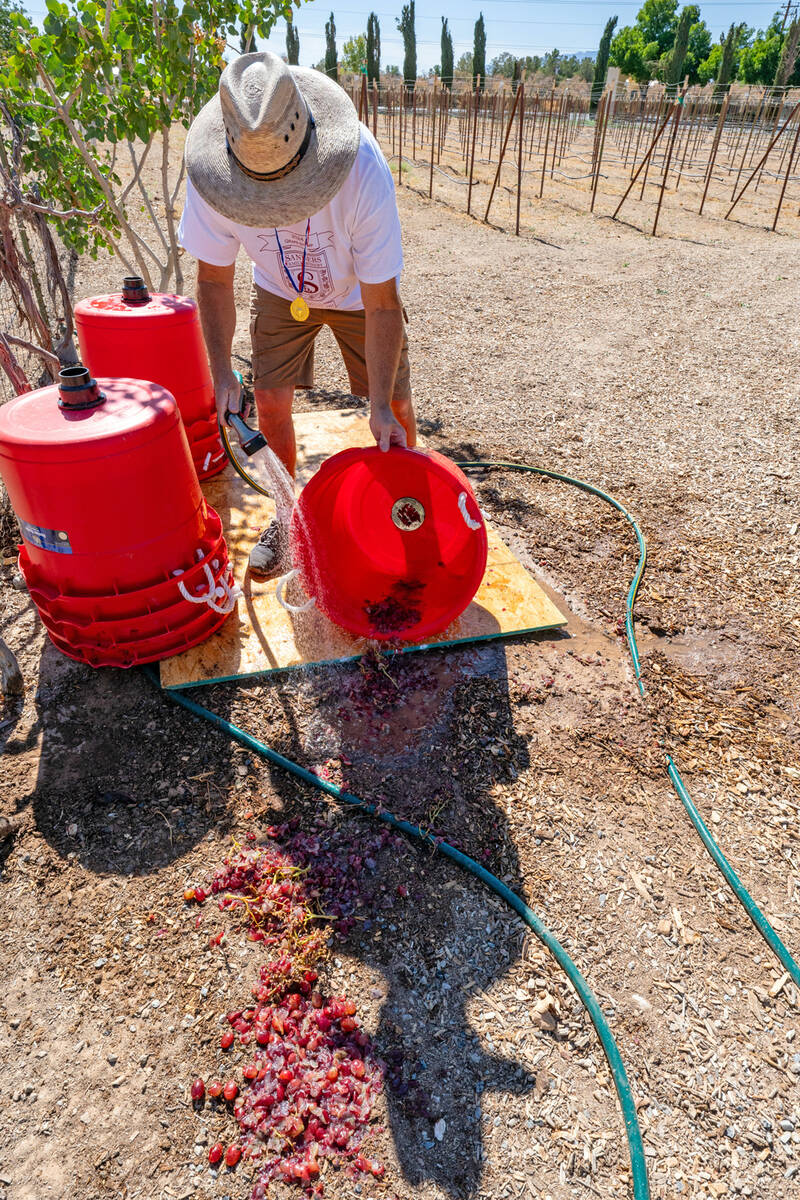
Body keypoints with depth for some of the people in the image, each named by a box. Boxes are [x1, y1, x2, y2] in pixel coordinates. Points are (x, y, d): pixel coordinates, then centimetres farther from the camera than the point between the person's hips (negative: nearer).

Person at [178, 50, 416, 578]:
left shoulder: (363, 169, -39)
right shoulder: (211, 174, -31)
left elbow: (382, 303, -34)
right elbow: (214, 280, -16)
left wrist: (381, 408, -34)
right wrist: (221, 371, -27)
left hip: (358, 291, -2)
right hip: (280, 290, 2)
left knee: (396, 406, -3)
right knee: (270, 401, -4)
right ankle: (286, 515, 17)